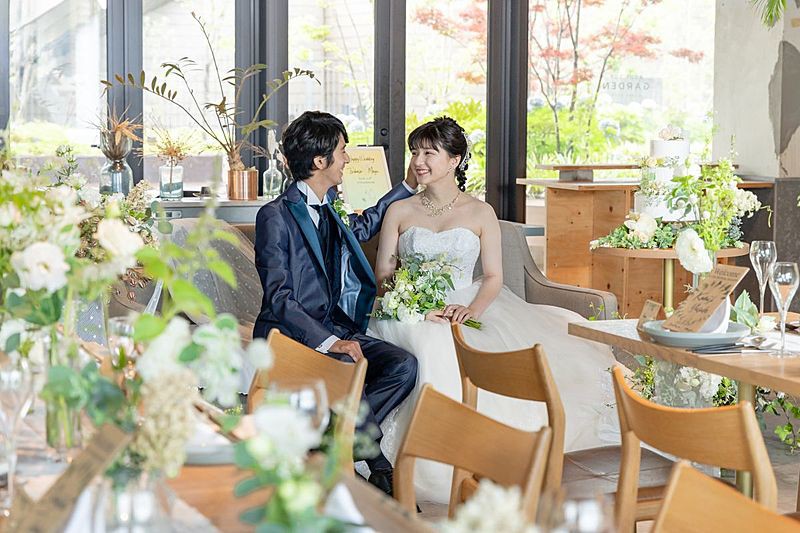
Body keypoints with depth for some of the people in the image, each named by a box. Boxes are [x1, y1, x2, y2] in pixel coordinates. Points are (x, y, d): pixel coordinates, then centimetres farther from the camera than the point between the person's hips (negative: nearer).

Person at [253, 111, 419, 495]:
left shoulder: (330, 207, 13)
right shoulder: (276, 216, -10)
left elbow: (362, 227, 38)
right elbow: (278, 298, -16)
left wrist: (409, 186, 35)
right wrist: (329, 341, -27)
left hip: (335, 329, 8)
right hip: (289, 334, -8)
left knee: (403, 365, -18)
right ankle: (380, 467, -18)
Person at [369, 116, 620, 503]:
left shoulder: (480, 213, 10)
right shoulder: (399, 212, 11)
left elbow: (493, 276, 4)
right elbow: (382, 274, 5)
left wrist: (472, 309, -17)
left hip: (467, 309, 1)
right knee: (435, 349, -36)